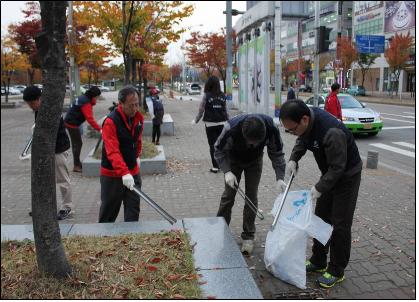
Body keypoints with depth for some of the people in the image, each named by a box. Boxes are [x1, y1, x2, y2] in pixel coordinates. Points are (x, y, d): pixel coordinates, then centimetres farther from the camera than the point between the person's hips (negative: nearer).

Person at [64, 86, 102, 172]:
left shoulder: (83, 98, 10)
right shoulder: (86, 103, -21)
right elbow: (90, 119, -29)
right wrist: (99, 129, -32)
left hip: (69, 122, 10)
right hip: (72, 124, -10)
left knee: (75, 143, 17)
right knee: (78, 143, -5)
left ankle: (77, 163, 27)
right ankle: (76, 166, 0)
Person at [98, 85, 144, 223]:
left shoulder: (138, 118, 0)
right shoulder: (111, 121, -22)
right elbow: (112, 152, -31)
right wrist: (124, 173, -40)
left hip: (133, 172, 5)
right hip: (112, 174, -5)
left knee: (133, 209, 8)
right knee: (109, 210, 11)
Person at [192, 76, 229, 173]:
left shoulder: (206, 96, -9)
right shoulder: (222, 96, 2)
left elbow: (201, 110, -6)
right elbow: (225, 110, 7)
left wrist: (195, 120, 9)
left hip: (210, 124, -3)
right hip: (222, 123, 3)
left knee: (213, 145, 3)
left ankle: (215, 166, 4)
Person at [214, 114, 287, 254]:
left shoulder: (271, 128, -35)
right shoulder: (231, 128, -41)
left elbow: (277, 153, -19)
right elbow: (219, 150, -23)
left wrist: (280, 178, -30)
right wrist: (227, 171, -36)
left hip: (255, 161, 1)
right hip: (233, 160, -1)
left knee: (251, 196, -2)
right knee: (228, 194, 1)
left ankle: (248, 236, 12)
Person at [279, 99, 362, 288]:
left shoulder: (332, 133, -37)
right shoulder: (308, 119, -13)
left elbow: (338, 167, -29)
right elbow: (302, 141, 7)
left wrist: (320, 188, -26)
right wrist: (293, 159, -8)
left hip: (347, 176, -8)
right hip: (329, 173, 8)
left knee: (340, 224, -1)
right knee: (321, 218, 13)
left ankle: (336, 271, 14)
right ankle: (318, 262, 28)